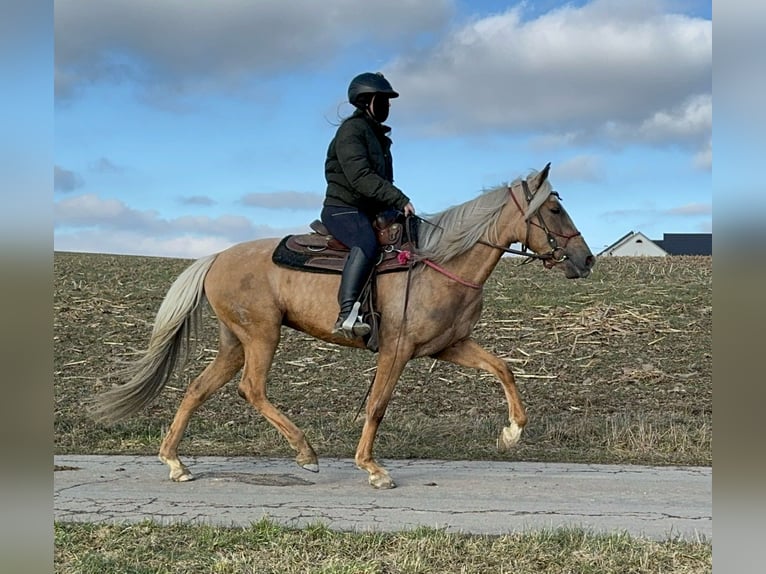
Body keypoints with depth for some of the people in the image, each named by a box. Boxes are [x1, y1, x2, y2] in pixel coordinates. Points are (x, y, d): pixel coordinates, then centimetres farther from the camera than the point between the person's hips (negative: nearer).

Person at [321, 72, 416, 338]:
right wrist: (400, 199, -24)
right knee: (366, 244, -37)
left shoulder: (378, 136, 21)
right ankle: (347, 314, -48)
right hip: (342, 209, -10)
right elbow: (360, 178, -22)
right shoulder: (352, 130, -9)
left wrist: (397, 205, 8)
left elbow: (383, 181, 25)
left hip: (371, 212, 10)